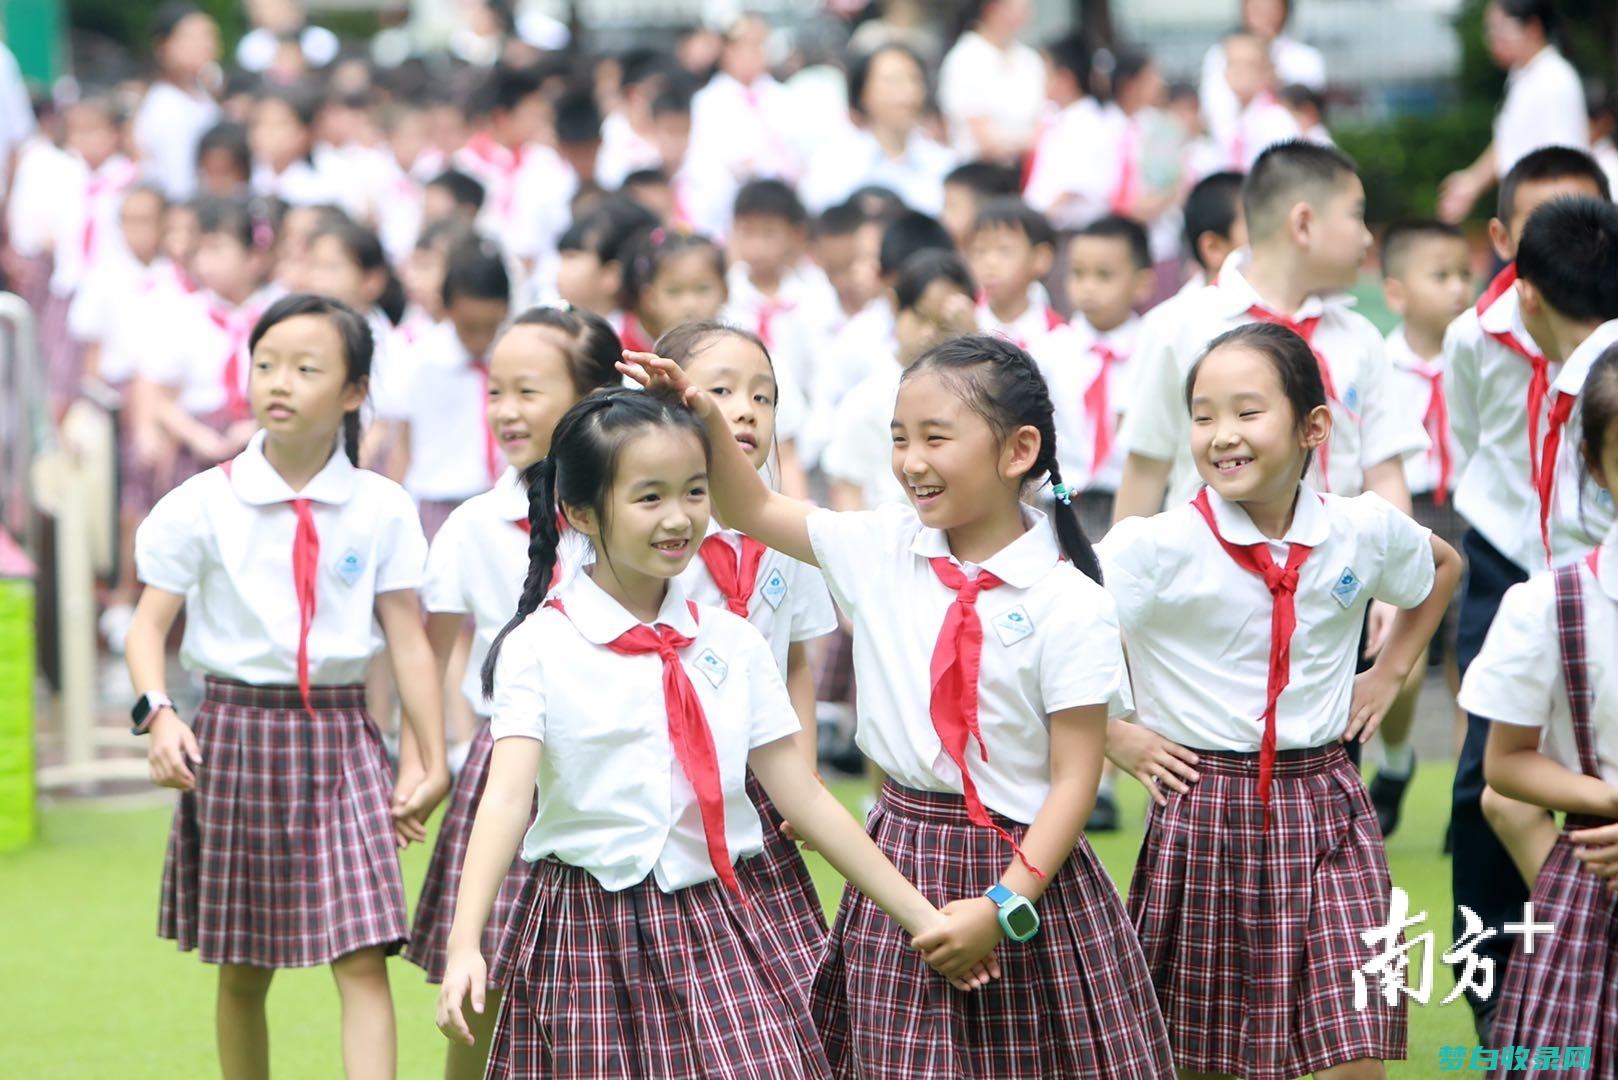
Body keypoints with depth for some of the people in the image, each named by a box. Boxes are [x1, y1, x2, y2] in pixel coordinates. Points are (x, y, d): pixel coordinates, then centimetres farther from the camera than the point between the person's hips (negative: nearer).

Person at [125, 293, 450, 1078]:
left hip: (341, 736, 0)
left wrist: (432, 762, 0)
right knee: (243, 971, 9)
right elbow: (148, 625, -3)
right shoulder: (202, 506, -2)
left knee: (362, 961, -10)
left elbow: (409, 639, 2)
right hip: (236, 733, 0)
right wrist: (157, 714, -21)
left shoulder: (380, 510, 1)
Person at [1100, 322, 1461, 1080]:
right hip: (1201, 811, -2)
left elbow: (1443, 568, 23)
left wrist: (1388, 672, 14)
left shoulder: (1366, 530, 0)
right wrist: (1115, 736, -9)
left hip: (1325, 815, 2)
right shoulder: (1158, 547, -13)